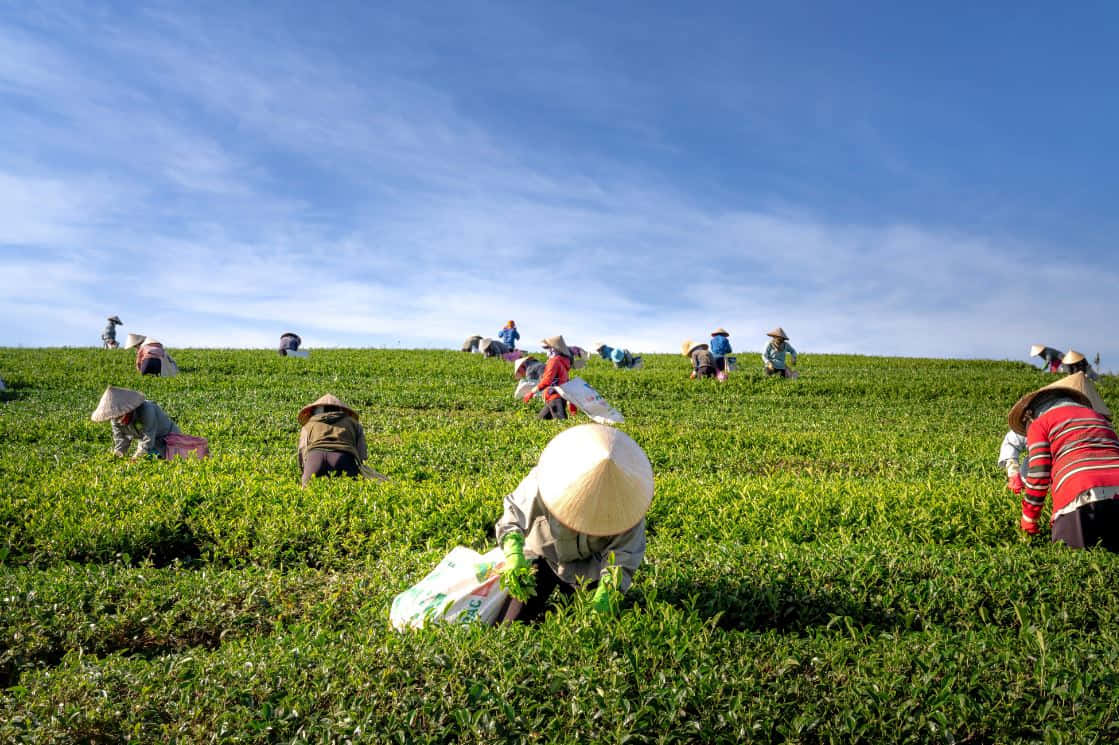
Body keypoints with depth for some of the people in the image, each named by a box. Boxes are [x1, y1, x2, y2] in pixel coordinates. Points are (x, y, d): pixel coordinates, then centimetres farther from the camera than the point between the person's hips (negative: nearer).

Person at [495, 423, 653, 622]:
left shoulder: (627, 500, -27)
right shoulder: (542, 482, -31)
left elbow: (623, 555, -22)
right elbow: (514, 516, -20)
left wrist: (606, 592, -36)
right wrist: (513, 555, -36)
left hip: (591, 566, 1)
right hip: (545, 555, 0)